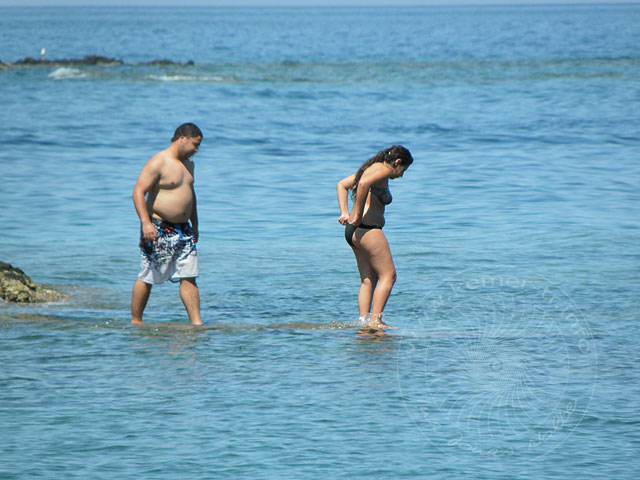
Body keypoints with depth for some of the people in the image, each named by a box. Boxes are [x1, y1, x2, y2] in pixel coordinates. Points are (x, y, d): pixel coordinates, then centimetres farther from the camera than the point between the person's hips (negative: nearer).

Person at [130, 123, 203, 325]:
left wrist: (194, 225, 27)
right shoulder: (158, 162, -12)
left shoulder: (188, 163, 15)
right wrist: (145, 222, -27)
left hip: (183, 230, 8)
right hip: (158, 230, -8)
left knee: (189, 277, 1)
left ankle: (196, 322, 0)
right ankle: (135, 321, 9)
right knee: (147, 278, 0)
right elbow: (138, 192, -18)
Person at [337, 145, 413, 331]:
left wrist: (345, 212, 15)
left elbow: (342, 184, 25)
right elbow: (364, 183, -29)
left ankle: (364, 321, 6)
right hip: (368, 229, -10)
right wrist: (358, 216, -22)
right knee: (388, 275, -6)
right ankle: (375, 320, -12)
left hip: (353, 231, 10)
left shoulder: (371, 168, 20)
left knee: (368, 279, 10)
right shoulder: (383, 171, -9)